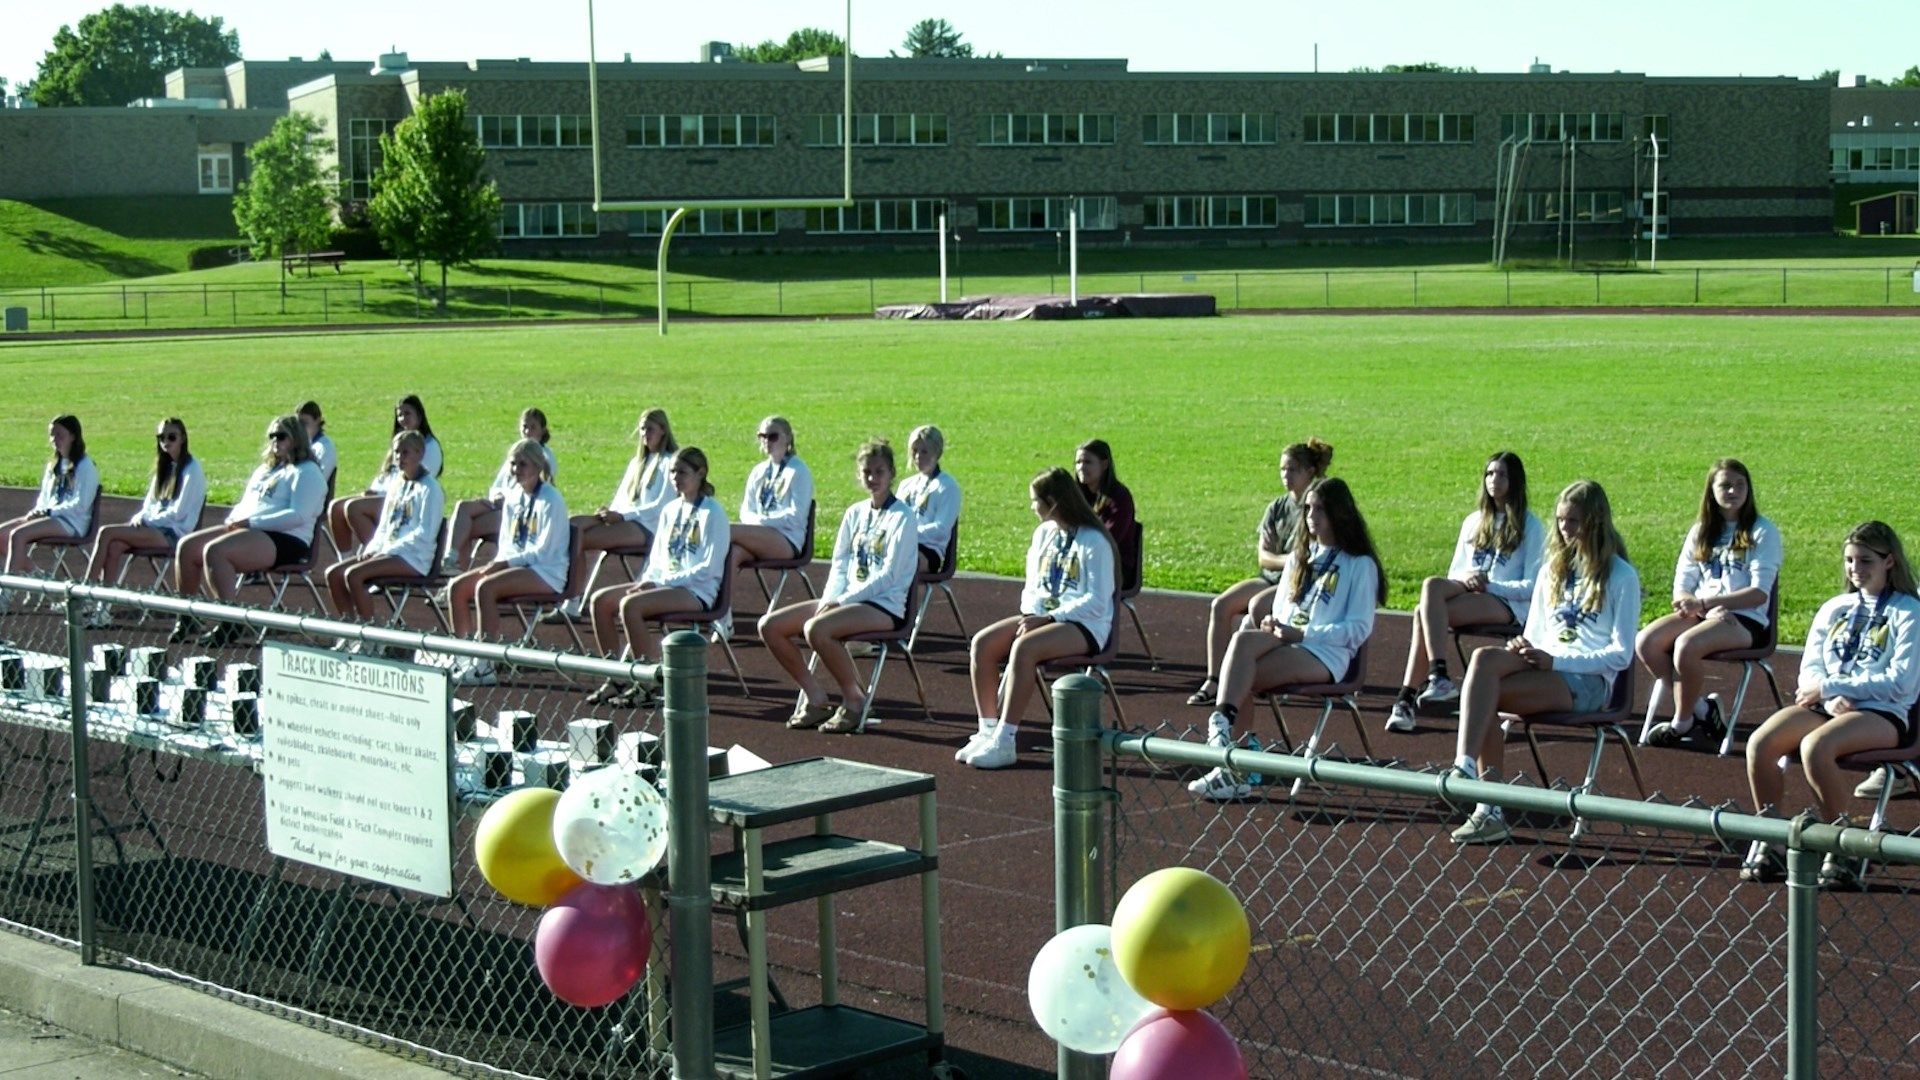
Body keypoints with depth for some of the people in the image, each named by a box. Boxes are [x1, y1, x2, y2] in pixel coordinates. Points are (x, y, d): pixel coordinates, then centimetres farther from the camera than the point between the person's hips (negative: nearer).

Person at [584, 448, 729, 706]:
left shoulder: (712, 513, -7)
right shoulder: (670, 510, 16)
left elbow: (709, 568, -14)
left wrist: (662, 582, -17)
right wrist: (646, 581, -2)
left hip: (696, 591, -8)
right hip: (661, 584, 8)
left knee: (630, 605, -31)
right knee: (599, 600, -10)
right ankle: (615, 678, -6)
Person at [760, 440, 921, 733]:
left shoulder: (903, 517, -7)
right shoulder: (855, 513, 14)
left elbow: (889, 575, -14)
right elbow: (840, 563, 14)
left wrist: (843, 600, -17)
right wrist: (829, 599, -6)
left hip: (885, 606, -8)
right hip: (846, 600, 8)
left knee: (816, 629, -34)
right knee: (770, 626, -5)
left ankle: (855, 701, -16)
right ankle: (815, 698, 3)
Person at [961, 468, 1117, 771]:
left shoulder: (1093, 541, -11)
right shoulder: (1044, 533, 13)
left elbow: (1096, 603, -15)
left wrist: (1049, 618, -20)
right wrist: (1031, 615, -4)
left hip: (1085, 626, -8)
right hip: (1041, 616, 8)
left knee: (1023, 648, -35)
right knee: (982, 643, -15)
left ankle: (1005, 742, -34)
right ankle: (988, 731, -15)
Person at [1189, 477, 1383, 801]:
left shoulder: (1360, 565, 6)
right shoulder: (1300, 557, 26)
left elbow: (1359, 629, -3)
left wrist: (1304, 634, -12)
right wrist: (1274, 624, 1)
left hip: (1326, 655, -5)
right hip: (1284, 640, 5)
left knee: (1244, 678, -31)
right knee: (1243, 639, -32)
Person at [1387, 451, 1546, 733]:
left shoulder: (1530, 526, 6)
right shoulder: (1473, 522, 23)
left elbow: (1531, 587, -2)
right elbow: (1455, 571, 21)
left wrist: (1489, 584, -14)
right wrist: (1465, 578, -3)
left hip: (1505, 603, -5)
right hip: (1465, 592, 5)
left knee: (1424, 613, -31)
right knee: (1432, 585, -32)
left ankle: (1407, 698, -34)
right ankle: (1438, 677, -42)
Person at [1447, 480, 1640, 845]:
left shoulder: (1621, 576, 4)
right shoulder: (1553, 568, 23)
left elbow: (1621, 654, -3)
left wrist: (1555, 661, -14)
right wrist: (1525, 650, -3)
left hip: (1589, 680, -5)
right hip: (1541, 663, 6)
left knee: (1487, 693, -31)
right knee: (1484, 657, -30)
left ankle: (1489, 809, -32)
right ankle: (1465, 767, -36)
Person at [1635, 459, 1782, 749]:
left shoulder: (1762, 532, 0)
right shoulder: (1701, 532, 15)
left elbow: (1760, 594, -10)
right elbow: (1682, 587, 9)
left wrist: (1704, 602, -18)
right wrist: (1708, 609, -14)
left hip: (1745, 620, -5)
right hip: (1700, 614, 5)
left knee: (1686, 645, -34)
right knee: (1645, 643, -22)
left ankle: (1683, 722, -12)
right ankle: (1701, 708, -7)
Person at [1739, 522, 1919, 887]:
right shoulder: (1834, 609, 18)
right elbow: (1810, 668, 11)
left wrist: (1830, 686, -11)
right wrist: (1830, 699, -12)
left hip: (1883, 714, -5)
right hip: (1827, 705, 5)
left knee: (1815, 746, -36)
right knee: (1760, 743, -23)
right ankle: (1768, 842, -11)